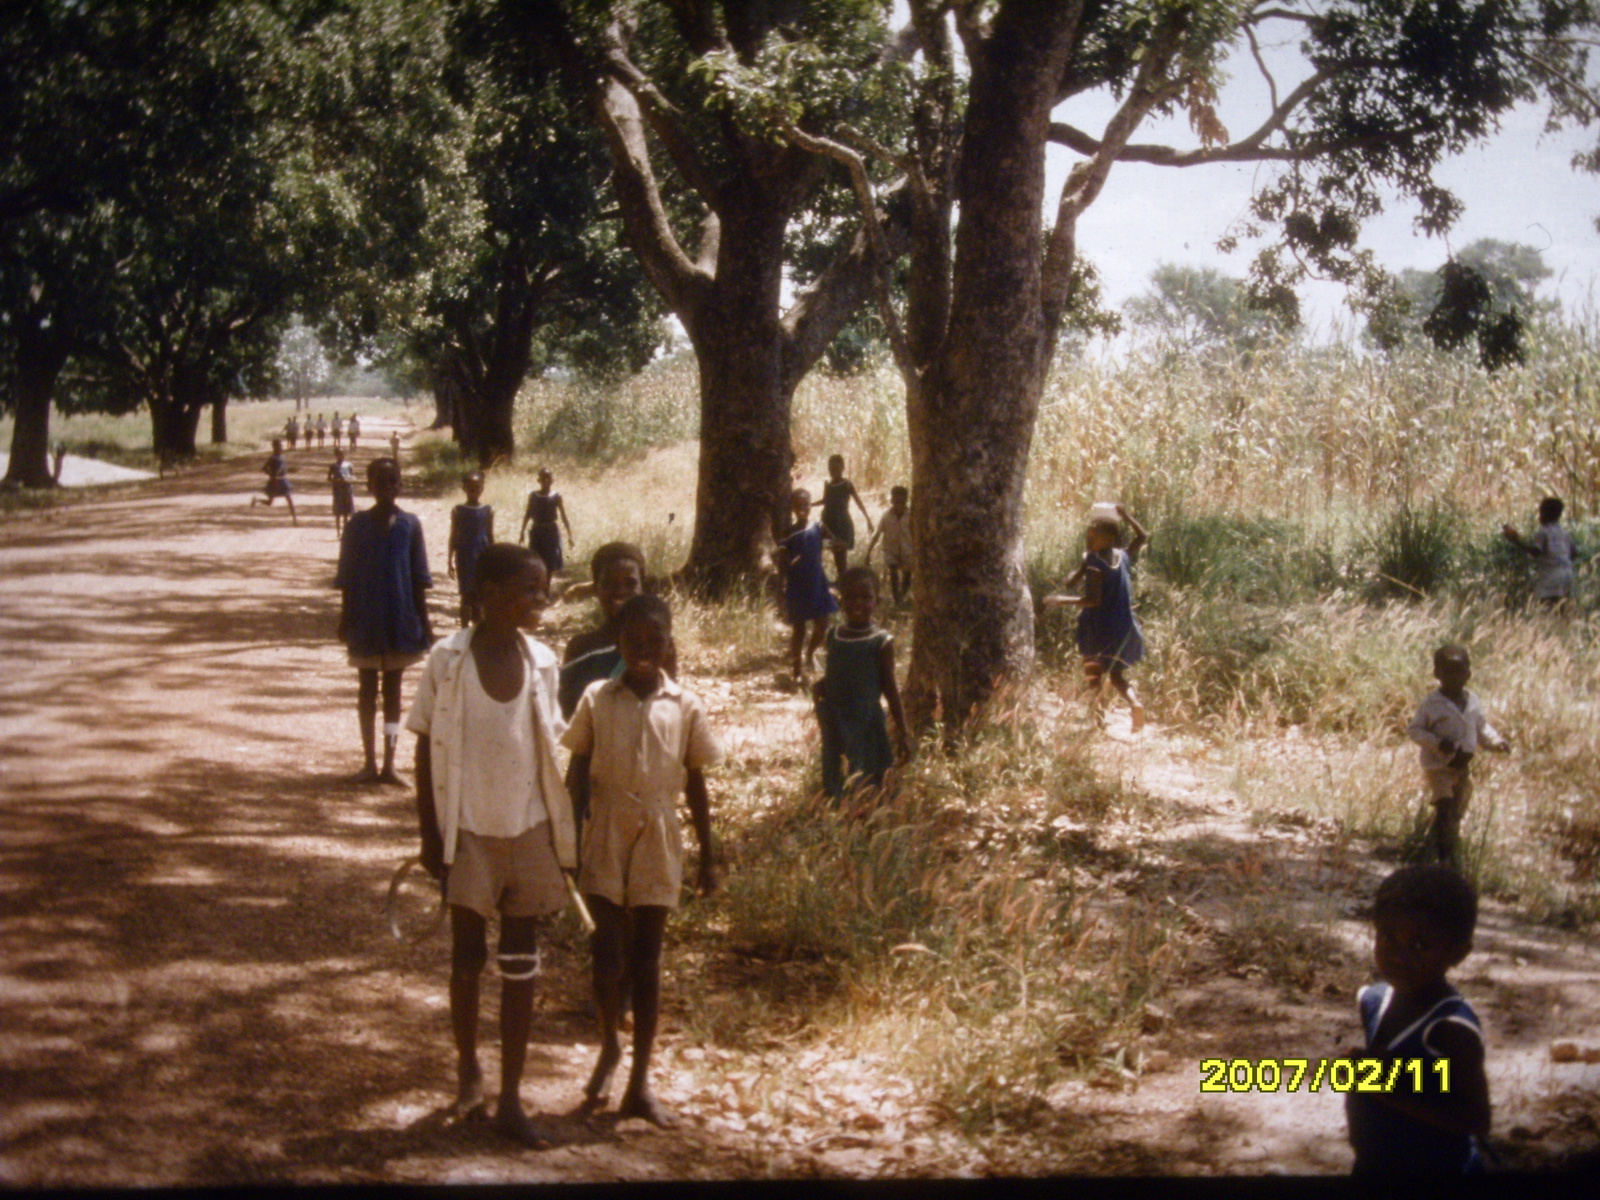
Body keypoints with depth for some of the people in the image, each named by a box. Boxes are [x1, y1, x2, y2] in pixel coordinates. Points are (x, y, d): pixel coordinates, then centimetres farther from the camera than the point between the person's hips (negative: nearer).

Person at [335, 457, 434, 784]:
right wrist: (345, 619, -1)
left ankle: (389, 764, 11)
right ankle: (370, 763, 13)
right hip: (365, 620, 0)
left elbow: (419, 578, 3)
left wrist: (423, 620, 1)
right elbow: (347, 577, 3)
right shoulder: (357, 524, -1)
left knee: (393, 689, 7)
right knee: (367, 689, 6)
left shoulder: (409, 524, 0)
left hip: (400, 620, 0)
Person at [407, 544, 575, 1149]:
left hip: (529, 829, 2)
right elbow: (428, 751, -4)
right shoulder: (449, 660, -10)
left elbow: (548, 751, 7)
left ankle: (510, 1100, 11)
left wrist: (562, 832, 8)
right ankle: (467, 1067, 35)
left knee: (520, 962, 5)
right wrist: (430, 835, -5)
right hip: (469, 830, -2)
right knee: (468, 954, 11)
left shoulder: (542, 662, -1)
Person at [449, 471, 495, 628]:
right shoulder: (458, 511, 0)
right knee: (466, 595, 0)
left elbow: (491, 537, 7)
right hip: (464, 559, -1)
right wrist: (450, 561, 0)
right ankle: (465, 629, 4)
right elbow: (453, 537, 3)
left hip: (483, 558, 1)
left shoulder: (488, 511, 2)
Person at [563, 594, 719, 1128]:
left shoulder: (684, 707, 2)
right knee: (608, 948, -5)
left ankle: (639, 1081, 12)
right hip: (605, 834, -1)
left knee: (646, 957, 5)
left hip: (658, 838, 1)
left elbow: (695, 784, 8)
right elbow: (578, 773, 6)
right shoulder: (597, 699, 1)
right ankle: (610, 1046, 24)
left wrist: (707, 857, 9)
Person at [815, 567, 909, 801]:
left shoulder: (881, 642, -8)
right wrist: (820, 686, -7)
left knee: (869, 786, 1)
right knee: (833, 787, 11)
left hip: (867, 723, -4)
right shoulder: (833, 637, 4)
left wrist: (901, 731, -5)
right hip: (836, 726, 4)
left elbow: (889, 687, -4)